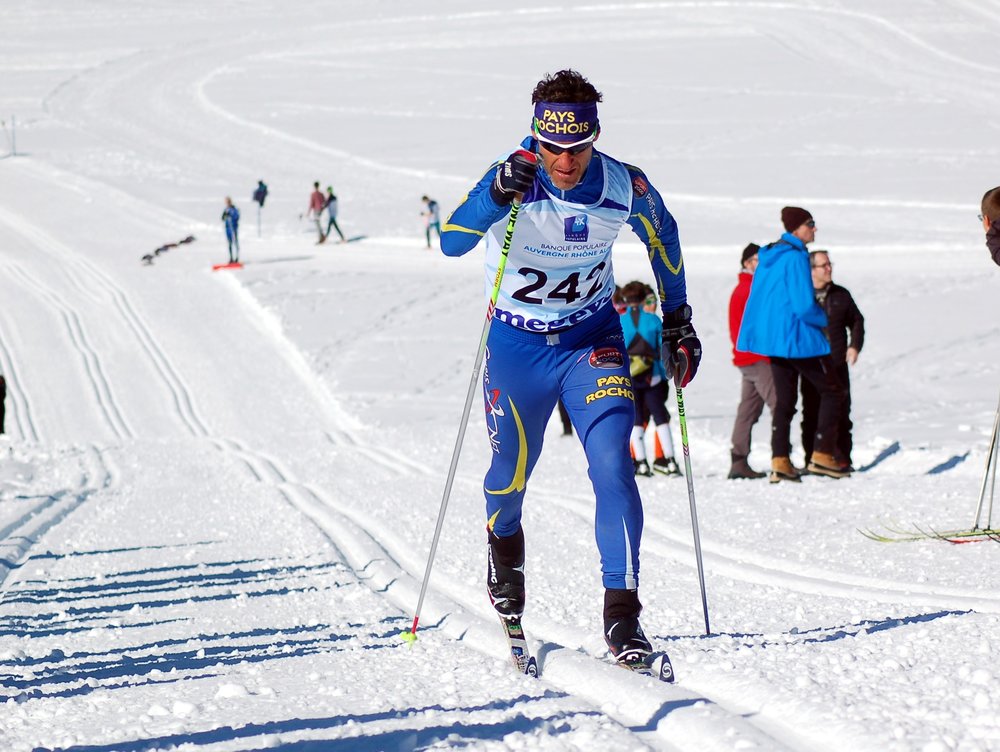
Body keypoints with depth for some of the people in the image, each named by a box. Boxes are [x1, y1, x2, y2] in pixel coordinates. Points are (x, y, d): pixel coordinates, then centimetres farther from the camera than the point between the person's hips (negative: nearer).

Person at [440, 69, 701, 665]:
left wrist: (678, 320, 11)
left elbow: (662, 236, 7)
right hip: (517, 345, 0)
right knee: (511, 474, 14)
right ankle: (504, 545, 49)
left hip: (593, 341, 0)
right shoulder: (514, 179, -22)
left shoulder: (625, 187, -16)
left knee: (613, 466, -18)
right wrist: (498, 194, -53)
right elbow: (451, 242, -36)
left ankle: (622, 611, -16)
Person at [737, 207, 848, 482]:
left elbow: (759, 300, 17)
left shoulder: (769, 256, 11)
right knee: (830, 390, 2)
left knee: (784, 398, 10)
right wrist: (823, 319, -2)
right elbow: (804, 305, -22)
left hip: (773, 337, 8)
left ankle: (780, 461, 2)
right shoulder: (796, 257, -17)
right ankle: (822, 455, -5)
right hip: (796, 338, -8)